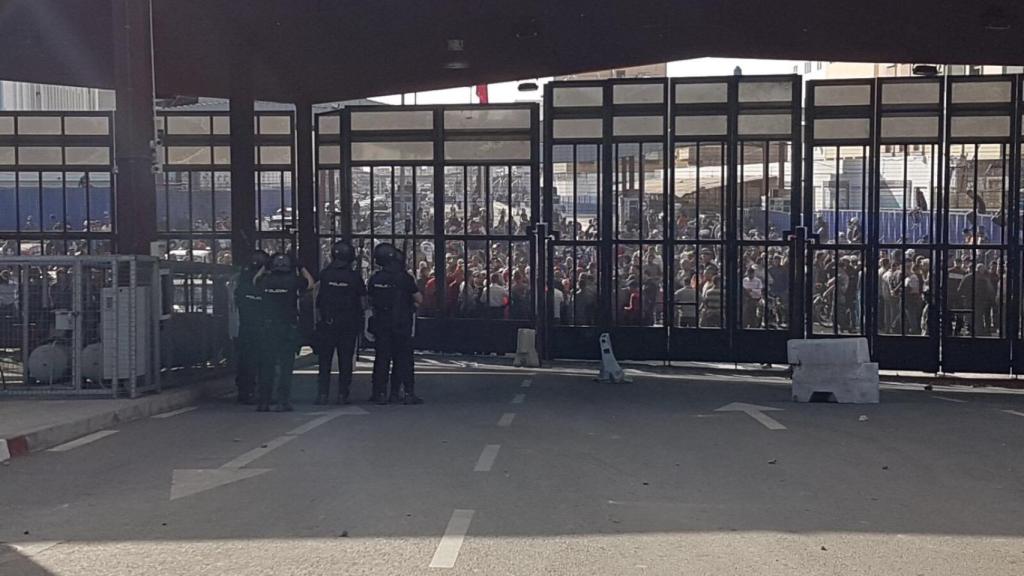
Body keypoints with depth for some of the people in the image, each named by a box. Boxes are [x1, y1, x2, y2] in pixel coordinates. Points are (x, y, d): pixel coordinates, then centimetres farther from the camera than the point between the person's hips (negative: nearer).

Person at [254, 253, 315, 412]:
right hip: (288, 329, -3)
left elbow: (255, 280, 24)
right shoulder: (293, 281, -8)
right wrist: (302, 269, 20)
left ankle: (263, 403, 12)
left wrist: (263, 268, 33)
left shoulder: (266, 281, 0)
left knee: (266, 366, 10)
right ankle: (283, 402, -2)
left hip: (267, 328, 3)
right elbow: (311, 283, 10)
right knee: (285, 366, 1)